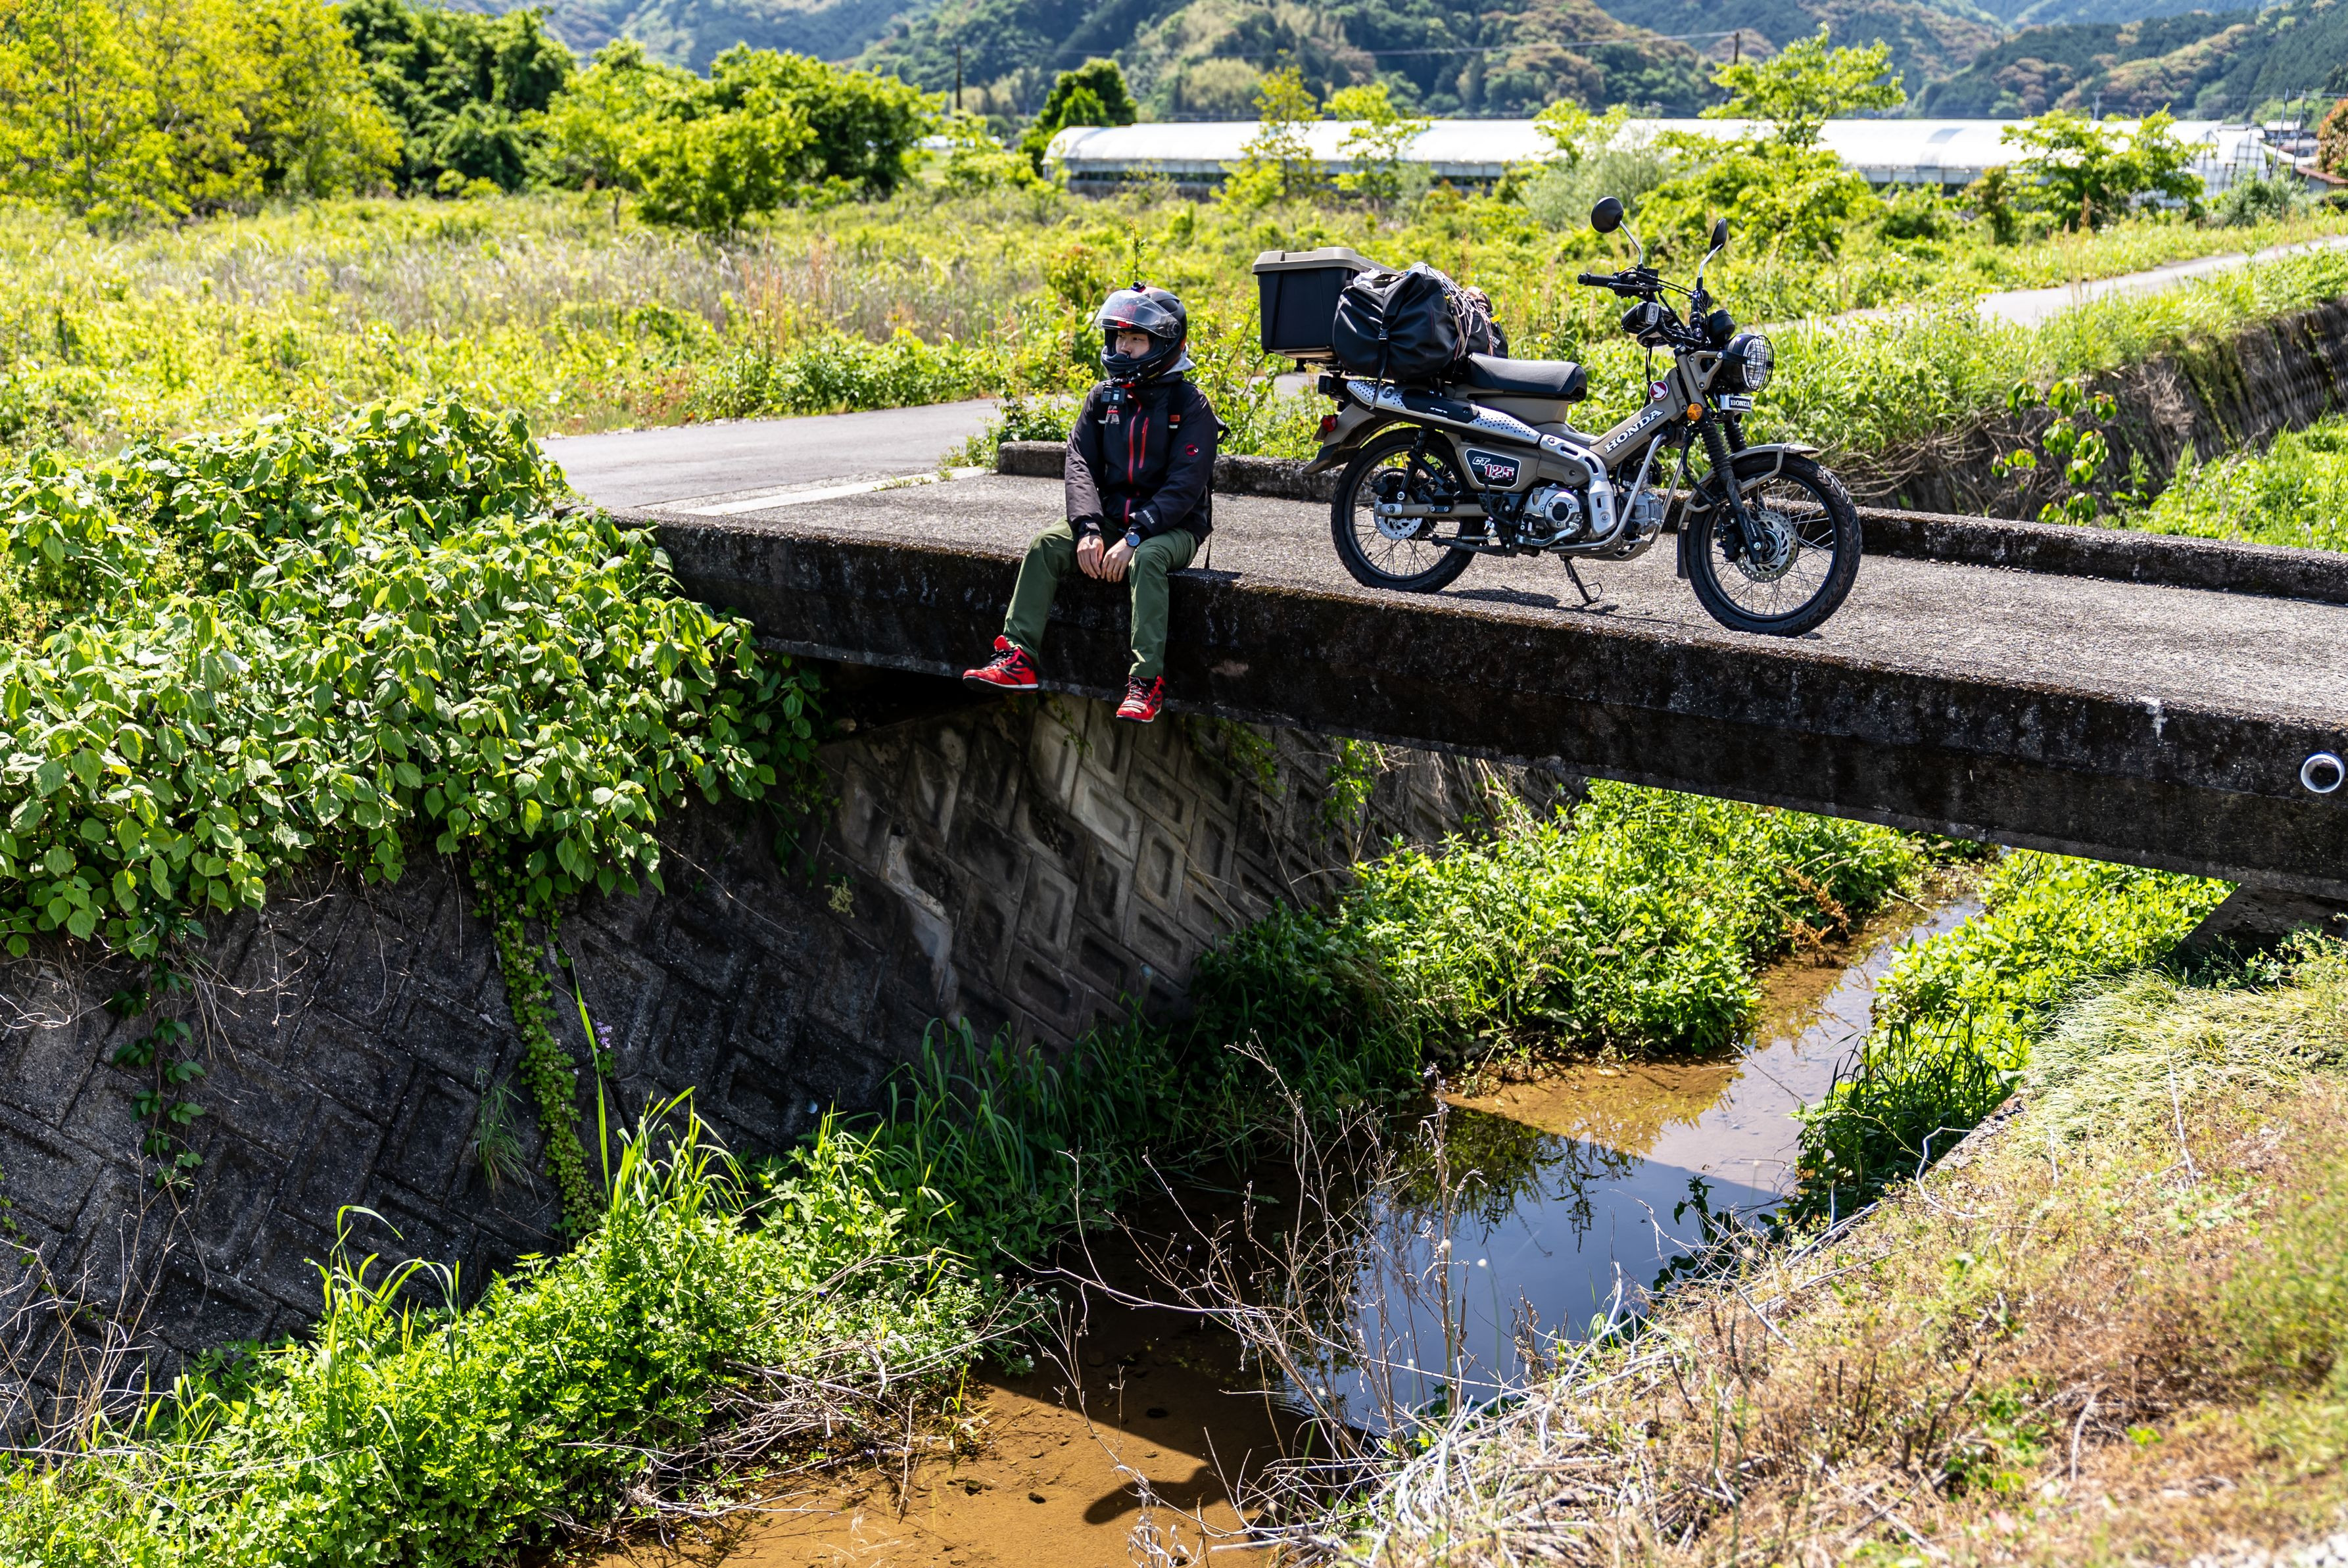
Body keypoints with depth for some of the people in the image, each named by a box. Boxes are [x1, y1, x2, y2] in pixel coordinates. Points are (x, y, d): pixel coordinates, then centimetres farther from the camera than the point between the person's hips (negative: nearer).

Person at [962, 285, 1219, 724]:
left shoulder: (1191, 406, -8)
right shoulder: (1103, 398, 8)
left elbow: (1184, 486, -17)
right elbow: (1081, 465, -2)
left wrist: (1133, 538, -27)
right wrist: (1089, 529, -20)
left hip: (1174, 525, -5)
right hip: (1111, 517, 5)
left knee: (1147, 560, -37)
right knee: (1045, 545, -18)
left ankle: (1146, 681, -39)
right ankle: (1018, 658, -21)